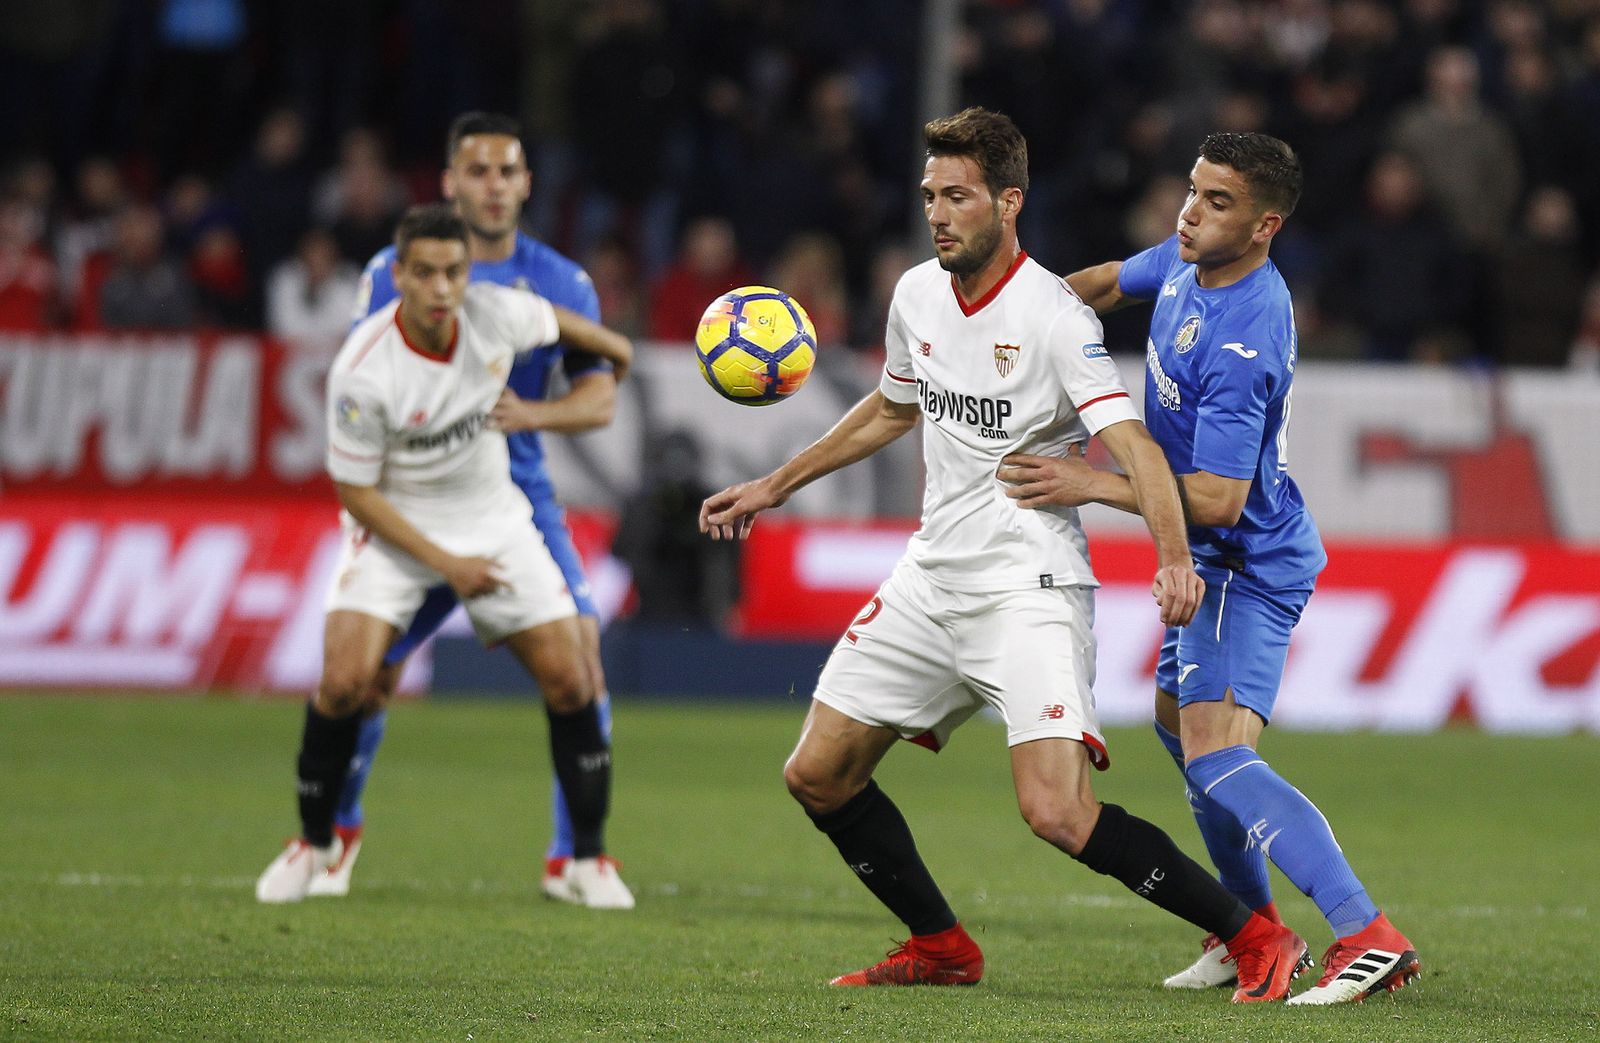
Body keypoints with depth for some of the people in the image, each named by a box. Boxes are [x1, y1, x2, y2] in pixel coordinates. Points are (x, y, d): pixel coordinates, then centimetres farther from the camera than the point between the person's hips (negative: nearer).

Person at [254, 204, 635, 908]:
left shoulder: (499, 315, -17)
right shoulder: (362, 372, -27)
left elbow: (555, 322, 9)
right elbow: (355, 492, -16)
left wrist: (613, 348, 29)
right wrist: (447, 565, -18)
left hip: (493, 515, 3)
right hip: (394, 526, -3)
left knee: (568, 679, -4)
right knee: (344, 681, -20)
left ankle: (588, 857, 13)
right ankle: (314, 844, 4)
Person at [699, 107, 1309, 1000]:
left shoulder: (1053, 316, -16)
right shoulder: (918, 296, 6)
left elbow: (1132, 442, -26)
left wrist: (1175, 559, -43)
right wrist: (774, 488, 30)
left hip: (1031, 589, -8)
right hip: (931, 582, 8)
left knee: (1058, 811, -22)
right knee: (818, 775, 7)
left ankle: (1258, 940, -12)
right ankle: (942, 948, 25)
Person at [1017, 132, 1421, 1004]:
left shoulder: (1243, 343, -29)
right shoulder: (1186, 262, 0)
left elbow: (1217, 499, -30)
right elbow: (1113, 282, 23)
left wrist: (1092, 484, -29)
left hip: (1247, 563, -11)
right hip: (1213, 565, 11)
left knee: (1216, 758, -24)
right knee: (1178, 721, 24)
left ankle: (1369, 938, -33)